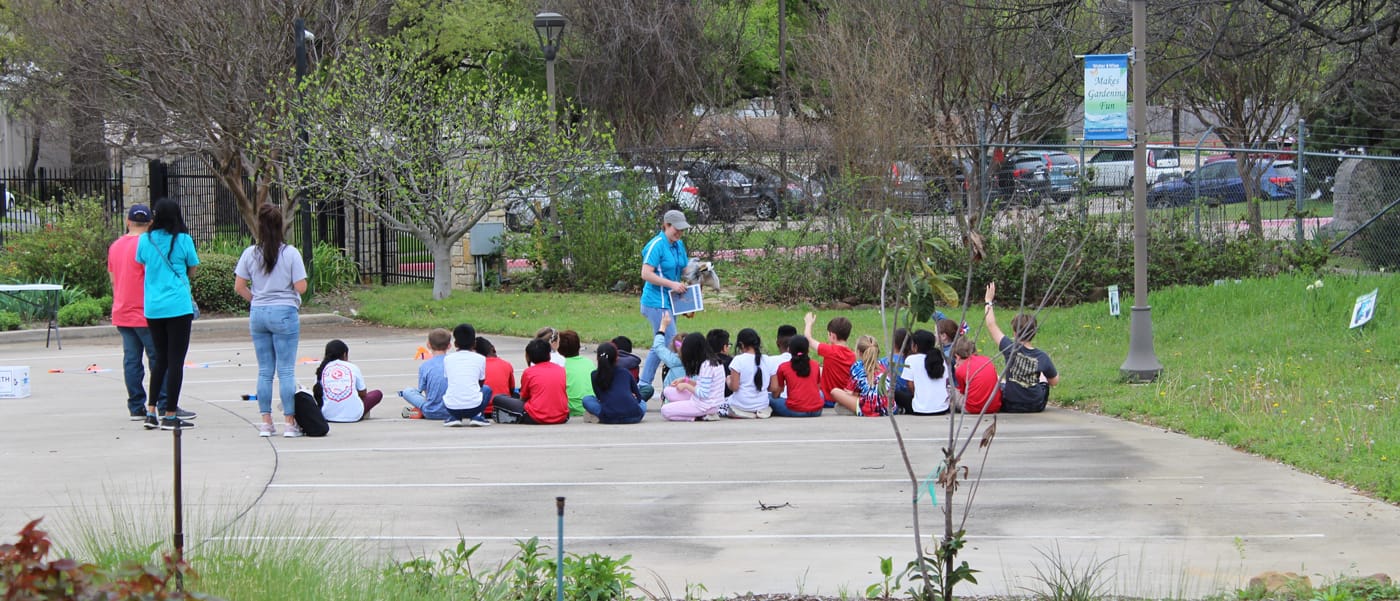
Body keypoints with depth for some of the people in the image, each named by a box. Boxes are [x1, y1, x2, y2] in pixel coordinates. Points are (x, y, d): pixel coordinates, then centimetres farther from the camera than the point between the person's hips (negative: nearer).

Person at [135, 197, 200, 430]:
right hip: (178, 306, -4)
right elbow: (192, 271, 4)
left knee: (161, 358, 17)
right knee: (175, 360, 0)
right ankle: (170, 415, -1)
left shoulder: (145, 240, 3)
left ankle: (151, 411, 14)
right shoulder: (183, 240, -5)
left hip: (152, 308, 4)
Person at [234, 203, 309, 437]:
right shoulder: (290, 253, -8)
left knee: (264, 371, 9)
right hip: (284, 313, -3)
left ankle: (266, 422, 10)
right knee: (286, 371, 0)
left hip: (258, 313, 3)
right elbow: (301, 287, -10)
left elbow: (239, 287, 0)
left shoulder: (250, 253, 0)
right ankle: (289, 422, 0)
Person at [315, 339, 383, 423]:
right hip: (353, 416, -1)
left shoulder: (322, 369, 7)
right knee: (377, 394, 22)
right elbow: (363, 394, 12)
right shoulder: (353, 367, 4)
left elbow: (316, 393, 12)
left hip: (328, 415, 1)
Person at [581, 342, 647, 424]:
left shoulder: (595, 375, 11)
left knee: (586, 399, 20)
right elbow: (639, 397, 21)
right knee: (642, 401, 36)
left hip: (609, 417, -2)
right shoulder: (625, 372, 14)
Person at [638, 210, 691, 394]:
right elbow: (646, 274, -20)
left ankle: (644, 385, 20)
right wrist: (672, 284, -22)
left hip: (669, 302, 9)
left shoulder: (679, 245, 12)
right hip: (656, 302, -9)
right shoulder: (656, 245, -14)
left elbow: (683, 269, 23)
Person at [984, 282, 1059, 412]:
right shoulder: (1042, 357, -15)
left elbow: (991, 325, -10)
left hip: (1010, 407, -2)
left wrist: (989, 301, 3)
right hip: (1037, 407, 2)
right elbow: (1054, 381, 0)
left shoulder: (1011, 349, -19)